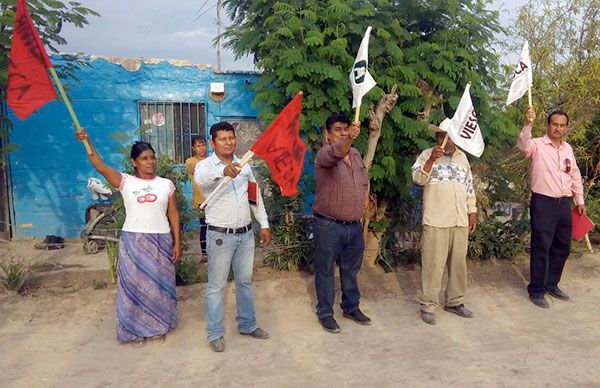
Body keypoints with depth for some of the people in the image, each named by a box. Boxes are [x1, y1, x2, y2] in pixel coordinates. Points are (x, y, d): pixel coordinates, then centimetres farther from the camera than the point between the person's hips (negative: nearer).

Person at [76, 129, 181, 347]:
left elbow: (173, 214, 5)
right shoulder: (125, 182, 2)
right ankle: (136, 330, 22)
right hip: (132, 241, -1)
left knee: (159, 285, 8)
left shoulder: (166, 184, 5)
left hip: (161, 241, 1)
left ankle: (158, 328, 25)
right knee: (134, 284, 6)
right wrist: (87, 142, -23)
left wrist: (177, 243, 1)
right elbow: (100, 167, -11)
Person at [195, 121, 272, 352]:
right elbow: (200, 178, -35)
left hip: (245, 234, 5)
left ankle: (247, 325, 32)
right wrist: (223, 171, -55)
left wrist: (264, 224, 12)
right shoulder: (206, 165, -9)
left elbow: (256, 196, 15)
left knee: (245, 281, 16)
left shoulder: (244, 165, 9)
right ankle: (215, 333, 18)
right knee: (217, 285, 4)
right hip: (220, 236, -5)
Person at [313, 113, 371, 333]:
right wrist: (349, 139, -58)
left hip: (355, 224, 7)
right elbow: (336, 152, -40)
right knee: (326, 270, 7)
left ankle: (351, 307, 35)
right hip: (329, 225, -6)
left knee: (351, 269, 19)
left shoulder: (355, 154, 9)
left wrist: (364, 197, 13)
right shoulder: (324, 154, -15)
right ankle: (325, 312, 22)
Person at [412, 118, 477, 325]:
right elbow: (418, 178, -13)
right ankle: (428, 305, 7)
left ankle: (454, 301, 25)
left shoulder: (462, 157, 16)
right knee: (433, 264, -3)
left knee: (458, 262, 11)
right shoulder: (427, 155, 1)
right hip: (436, 221, -5)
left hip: (460, 221, 5)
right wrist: (431, 159, -24)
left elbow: (469, 186, 18)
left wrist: (472, 211, 14)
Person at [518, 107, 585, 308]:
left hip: (564, 203, 7)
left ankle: (551, 284, 30)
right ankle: (536, 290, 9)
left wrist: (580, 200, 19)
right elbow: (523, 147, -31)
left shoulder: (567, 148, 13)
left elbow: (575, 176, 20)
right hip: (543, 203, -7)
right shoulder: (538, 144, -7)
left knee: (562, 247, 14)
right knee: (541, 247, -2)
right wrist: (528, 124, -45)